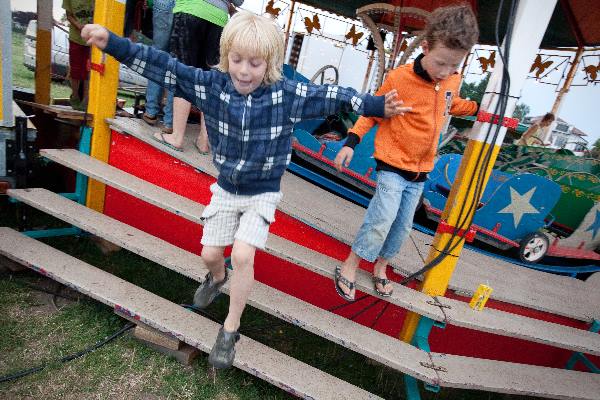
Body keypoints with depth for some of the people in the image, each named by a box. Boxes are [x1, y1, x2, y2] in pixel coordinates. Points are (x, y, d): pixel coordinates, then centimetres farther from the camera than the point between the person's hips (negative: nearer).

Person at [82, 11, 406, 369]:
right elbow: (163, 66, -10)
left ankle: (230, 329, 8)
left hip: (262, 194, -3)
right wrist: (112, 43, -13)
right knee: (210, 253, 12)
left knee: (243, 254, -15)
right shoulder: (211, 84, -11)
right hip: (226, 190, 3)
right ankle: (218, 277, 52)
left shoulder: (288, 94, -16)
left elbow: (332, 96, -13)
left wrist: (377, 106, -18)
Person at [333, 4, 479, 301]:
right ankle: (349, 266, 6)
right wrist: (351, 142, -15)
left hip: (420, 170, 6)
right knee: (382, 219, -14)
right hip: (393, 166, -6)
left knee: (402, 226, 12)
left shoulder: (452, 81, 1)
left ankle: (380, 266, 32)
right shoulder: (399, 79, -17)